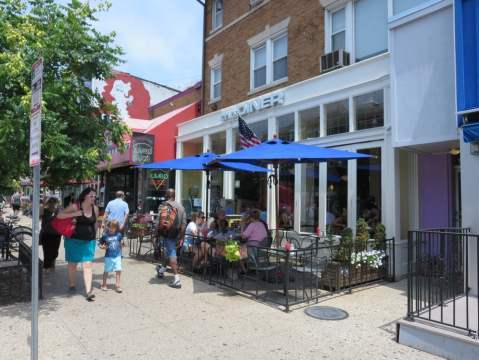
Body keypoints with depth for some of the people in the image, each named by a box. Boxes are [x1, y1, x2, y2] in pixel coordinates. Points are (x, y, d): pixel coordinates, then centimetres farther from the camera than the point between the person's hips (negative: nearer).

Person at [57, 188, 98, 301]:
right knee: (73, 263, 14)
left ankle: (89, 291, -8)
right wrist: (74, 214, -22)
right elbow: (59, 215, -10)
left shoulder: (95, 209, 2)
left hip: (89, 241, 2)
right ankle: (71, 285, 36)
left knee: (87, 265, -5)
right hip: (74, 240, -2)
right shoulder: (75, 207, -10)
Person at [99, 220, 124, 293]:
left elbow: (121, 242, 15)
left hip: (117, 256, 1)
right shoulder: (105, 235, -6)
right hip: (108, 256, -1)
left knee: (118, 270, -2)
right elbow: (100, 245, 2)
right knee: (106, 271, 10)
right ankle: (104, 284, 29)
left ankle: (117, 285, 12)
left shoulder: (119, 235, -2)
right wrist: (103, 247, -15)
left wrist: (122, 244, -4)